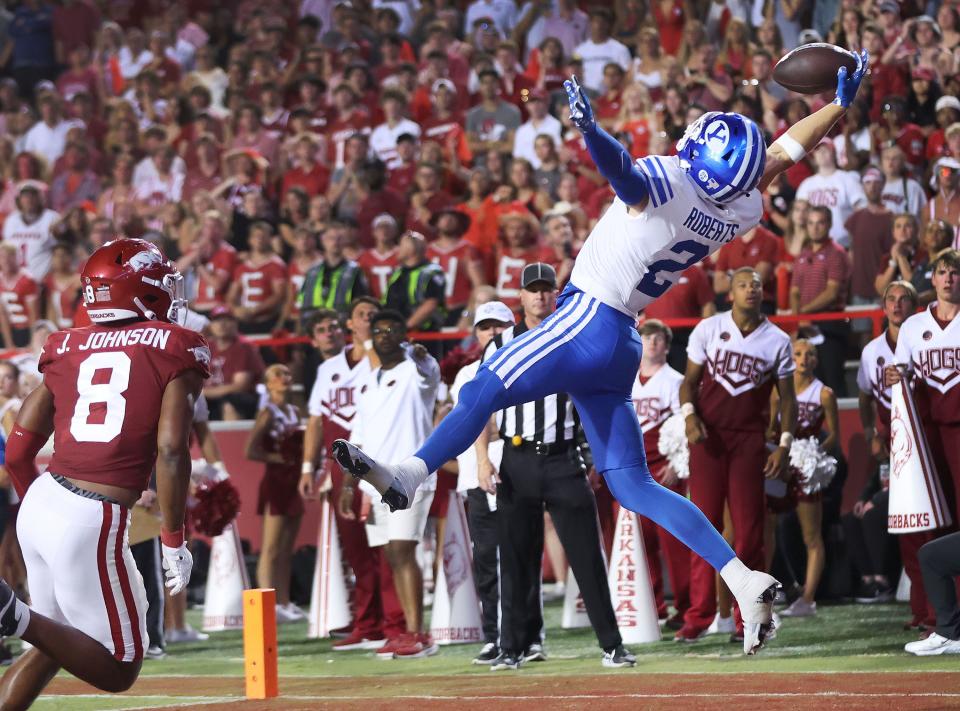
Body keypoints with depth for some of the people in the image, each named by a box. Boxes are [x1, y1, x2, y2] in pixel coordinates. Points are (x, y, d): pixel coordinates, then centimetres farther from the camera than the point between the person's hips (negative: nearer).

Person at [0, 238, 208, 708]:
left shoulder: (68, 350, 12)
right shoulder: (174, 352, -2)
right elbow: (170, 451, -11)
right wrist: (173, 542, -5)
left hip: (41, 502, 7)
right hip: (93, 523, -6)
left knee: (54, 646, 25)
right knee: (119, 670, 4)